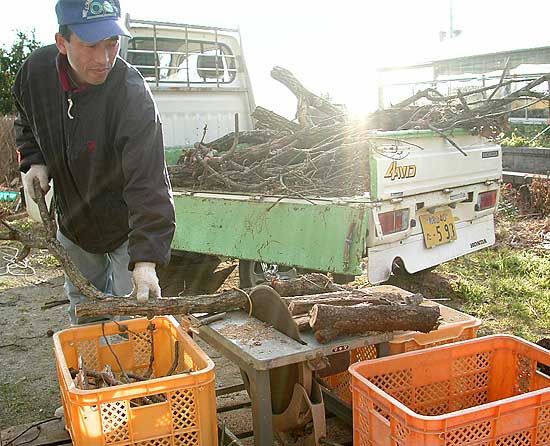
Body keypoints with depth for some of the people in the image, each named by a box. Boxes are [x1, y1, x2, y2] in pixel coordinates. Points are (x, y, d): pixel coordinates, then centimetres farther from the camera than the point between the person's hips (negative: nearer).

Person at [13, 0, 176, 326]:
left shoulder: (133, 95, -32)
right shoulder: (35, 71, -14)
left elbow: (147, 183, -38)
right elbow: (27, 126, 10)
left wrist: (146, 258, -45)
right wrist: (33, 162, -9)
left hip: (127, 224, -4)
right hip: (72, 219, 5)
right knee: (82, 304, 21)